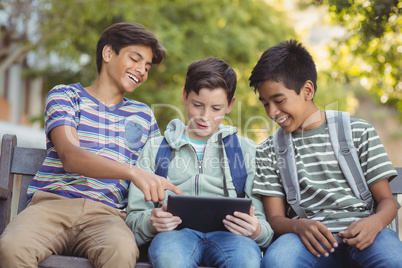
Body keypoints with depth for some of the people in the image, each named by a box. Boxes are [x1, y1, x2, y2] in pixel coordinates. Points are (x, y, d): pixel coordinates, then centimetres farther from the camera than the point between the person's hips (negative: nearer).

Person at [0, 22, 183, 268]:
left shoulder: (143, 115, 24)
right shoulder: (65, 96, 11)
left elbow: (157, 176, 26)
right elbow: (70, 156, -8)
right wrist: (133, 171, -24)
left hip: (105, 213, 2)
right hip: (53, 202, -1)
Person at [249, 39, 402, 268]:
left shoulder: (359, 131, 12)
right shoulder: (268, 152, 16)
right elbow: (275, 218, 9)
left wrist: (375, 222, -15)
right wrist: (298, 226, -15)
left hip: (360, 234, -1)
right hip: (310, 239, 1)